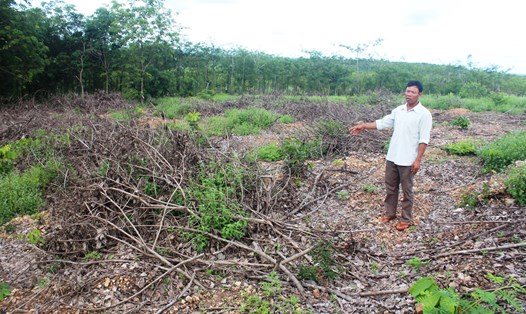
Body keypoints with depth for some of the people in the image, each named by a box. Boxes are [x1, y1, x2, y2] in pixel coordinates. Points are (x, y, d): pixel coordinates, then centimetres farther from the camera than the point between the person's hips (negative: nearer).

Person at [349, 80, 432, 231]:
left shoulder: (424, 114, -12)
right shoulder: (398, 110, 6)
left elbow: (424, 139, -14)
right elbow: (383, 123, 13)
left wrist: (418, 159, -18)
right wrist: (363, 126, 7)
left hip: (408, 160, -6)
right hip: (392, 156, 6)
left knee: (407, 190, 7)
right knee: (390, 186, 16)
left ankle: (406, 219, 21)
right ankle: (390, 212, 32)